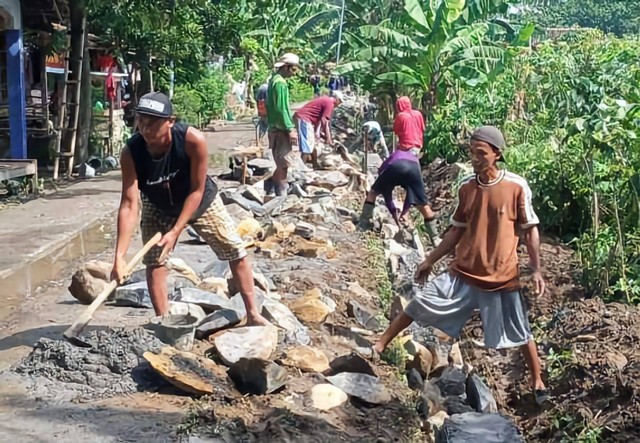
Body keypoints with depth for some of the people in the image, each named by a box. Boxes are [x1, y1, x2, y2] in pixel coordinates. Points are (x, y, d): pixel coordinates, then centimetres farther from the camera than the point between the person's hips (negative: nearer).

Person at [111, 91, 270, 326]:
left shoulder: (193, 140, -37)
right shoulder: (131, 152, -32)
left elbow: (197, 190, -26)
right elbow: (129, 204, -34)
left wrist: (175, 232, -31)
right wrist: (119, 256, -41)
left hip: (201, 201, -1)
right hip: (159, 208, 1)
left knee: (236, 251, 0)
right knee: (154, 262, -9)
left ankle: (253, 314, 15)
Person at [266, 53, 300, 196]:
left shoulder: (275, 79, 14)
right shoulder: (280, 83, -17)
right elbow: (281, 109, -22)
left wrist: (290, 126, 20)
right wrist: (290, 129, -18)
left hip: (278, 128, 10)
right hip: (281, 129, -10)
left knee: (282, 162, 16)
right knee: (284, 163, -4)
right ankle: (281, 194, 3)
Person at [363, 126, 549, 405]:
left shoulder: (517, 187, -11)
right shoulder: (466, 187, 1)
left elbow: (530, 230, -3)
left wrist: (536, 270, -7)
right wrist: (430, 260, 12)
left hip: (502, 277, -3)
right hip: (463, 272, 3)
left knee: (520, 333, 10)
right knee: (419, 304, -1)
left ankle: (537, 382, 31)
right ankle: (379, 346, 12)